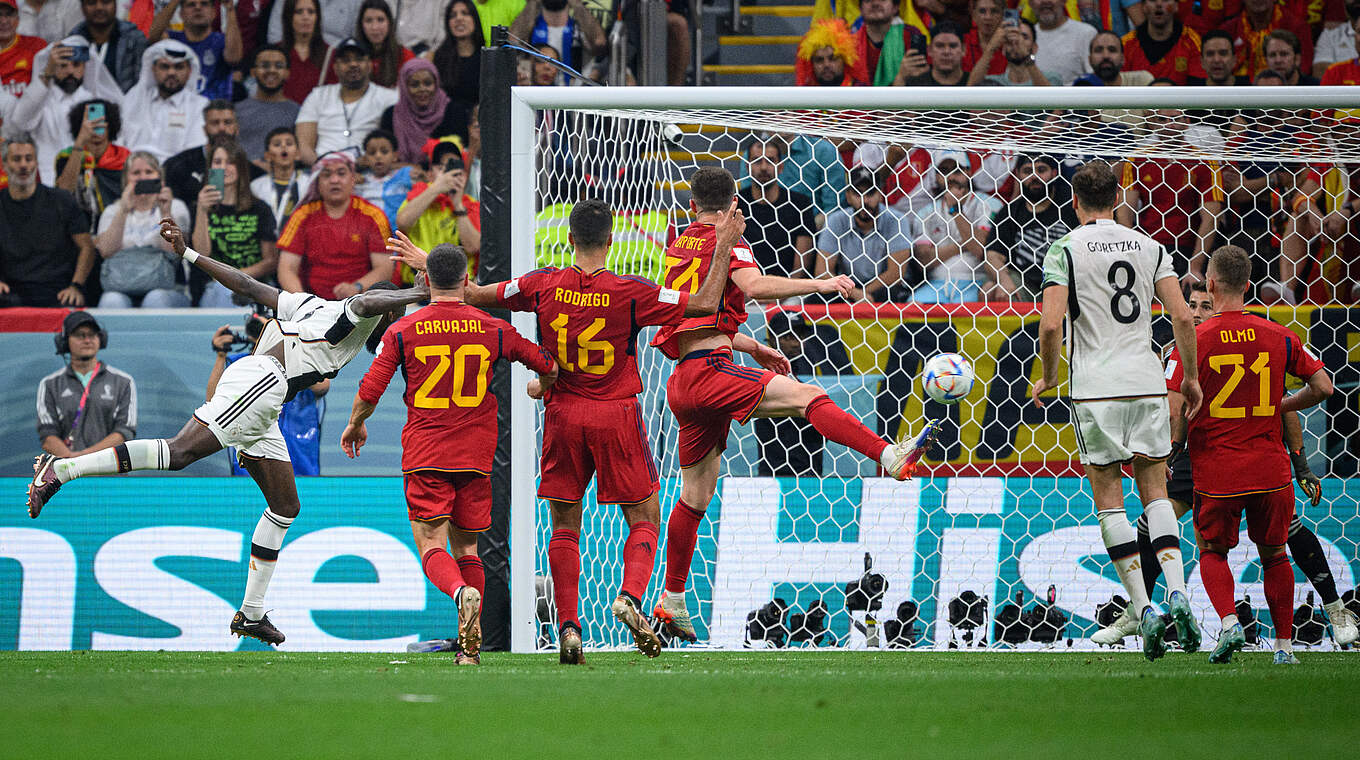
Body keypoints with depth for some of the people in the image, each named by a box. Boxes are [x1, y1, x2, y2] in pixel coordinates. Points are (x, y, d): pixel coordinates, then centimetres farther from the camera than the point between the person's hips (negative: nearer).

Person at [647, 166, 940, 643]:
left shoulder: (680, 245, 22)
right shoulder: (725, 241, -2)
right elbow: (754, 286, -22)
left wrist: (753, 348, 32)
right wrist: (819, 285, -17)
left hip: (683, 383, 8)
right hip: (709, 372, -8)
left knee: (696, 496, 15)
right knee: (805, 396, -19)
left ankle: (671, 601, 19)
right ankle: (891, 458, -39)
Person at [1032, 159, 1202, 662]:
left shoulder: (1065, 250, -4)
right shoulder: (1149, 247, 7)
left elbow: (1051, 325, -13)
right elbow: (1182, 316, 0)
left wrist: (1047, 378, 3)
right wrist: (1191, 377, 12)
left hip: (1095, 389, -3)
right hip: (1146, 383, 3)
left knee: (1109, 500, 4)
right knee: (1155, 492, 12)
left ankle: (1144, 610, -4)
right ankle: (1176, 593, -8)